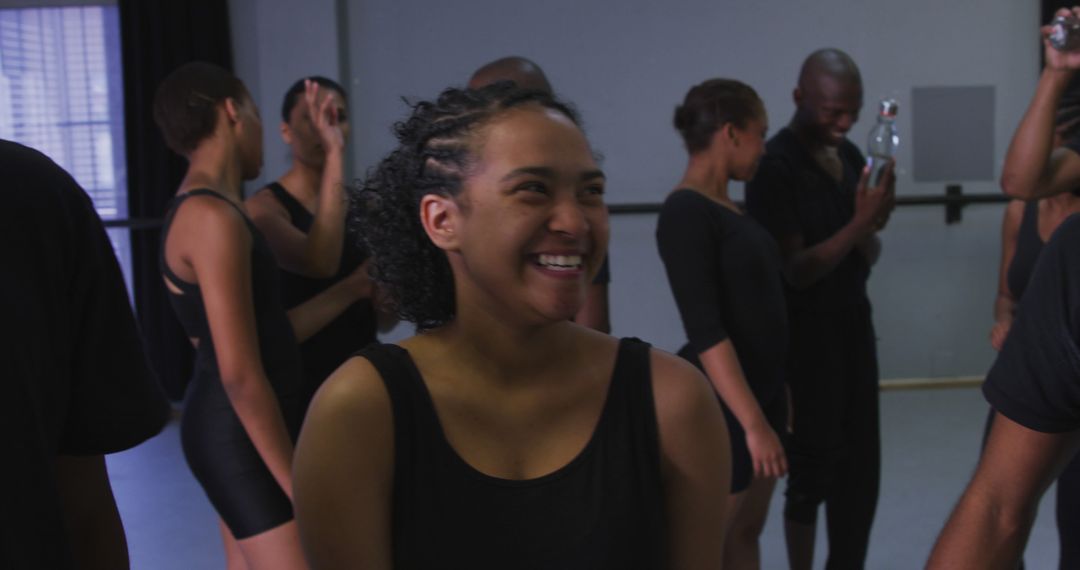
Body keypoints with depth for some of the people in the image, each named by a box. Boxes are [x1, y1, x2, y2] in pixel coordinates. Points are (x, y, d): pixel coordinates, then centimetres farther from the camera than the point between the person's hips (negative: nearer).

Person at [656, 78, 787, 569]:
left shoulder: (728, 207, 10)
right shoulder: (685, 212, -18)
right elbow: (706, 333, -23)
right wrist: (753, 422, -24)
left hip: (761, 389, 9)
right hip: (720, 402, -9)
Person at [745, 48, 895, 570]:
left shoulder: (849, 155, 7)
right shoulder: (774, 167, -15)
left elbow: (868, 255, 11)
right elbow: (796, 270, -16)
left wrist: (872, 229, -11)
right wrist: (859, 222, -24)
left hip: (853, 325, 7)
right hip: (805, 336, -7)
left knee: (861, 470, 11)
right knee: (813, 470, 4)